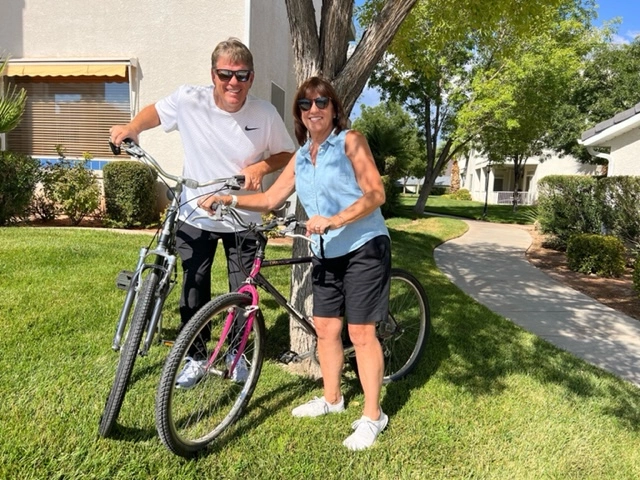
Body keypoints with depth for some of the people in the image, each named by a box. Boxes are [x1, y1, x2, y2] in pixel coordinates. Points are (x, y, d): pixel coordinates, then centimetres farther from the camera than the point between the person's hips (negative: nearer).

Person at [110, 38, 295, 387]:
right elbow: (155, 111, 7)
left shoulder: (265, 114, -12)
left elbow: (287, 154, 0)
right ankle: (196, 357, 31)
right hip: (195, 217, 1)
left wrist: (262, 166, -18)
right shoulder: (189, 100, -12)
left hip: (244, 221, 0)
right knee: (194, 293, 10)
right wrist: (130, 129, -11)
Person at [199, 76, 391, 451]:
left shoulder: (350, 141, -7)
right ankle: (331, 398, 32)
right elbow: (270, 199, 9)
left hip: (364, 248, -6)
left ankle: (373, 416, 12)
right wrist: (228, 199, -4)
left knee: (361, 333, -3)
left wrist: (334, 220, -29)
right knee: (326, 328, 12)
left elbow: (376, 194, -16)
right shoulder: (301, 157, 12)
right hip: (327, 254, 7)